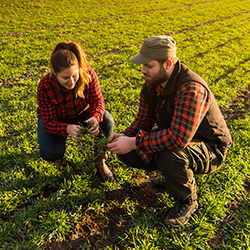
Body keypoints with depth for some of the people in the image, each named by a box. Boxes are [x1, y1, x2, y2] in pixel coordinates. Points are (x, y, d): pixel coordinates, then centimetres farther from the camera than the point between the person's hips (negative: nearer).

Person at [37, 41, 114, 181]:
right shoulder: (45, 87, -32)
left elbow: (98, 101, -20)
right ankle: (58, 147, 15)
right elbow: (49, 122, -27)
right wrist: (67, 129, -50)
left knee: (107, 122, -29)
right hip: (56, 119, -1)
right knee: (50, 154, -26)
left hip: (82, 113, 2)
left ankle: (100, 159, -3)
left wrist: (95, 117, -44)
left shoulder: (88, 74, -29)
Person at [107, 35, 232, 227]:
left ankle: (187, 201, -7)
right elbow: (143, 120, 1)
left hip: (210, 149, -7)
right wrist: (125, 136, -20)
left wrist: (135, 143, -35)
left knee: (168, 155, -39)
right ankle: (171, 173, 14)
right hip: (173, 136, 8)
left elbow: (178, 138, -41)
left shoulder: (191, 89, -33)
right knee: (126, 152, -7)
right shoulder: (151, 84, -6)